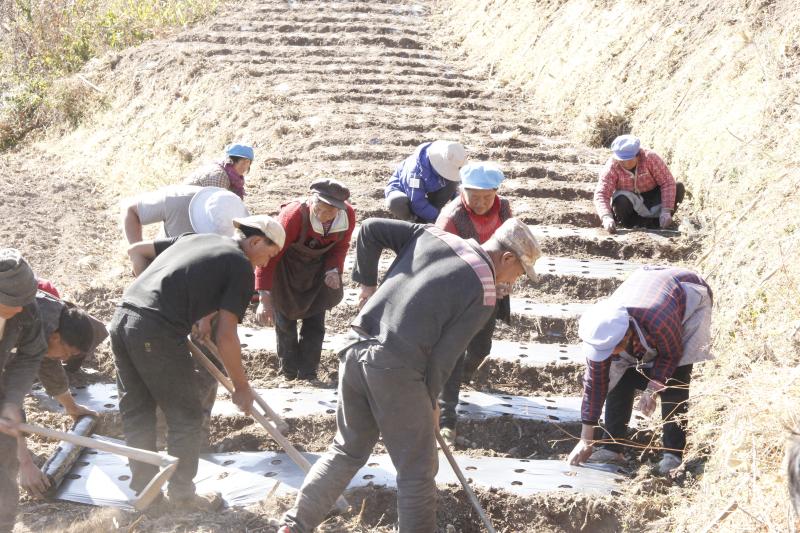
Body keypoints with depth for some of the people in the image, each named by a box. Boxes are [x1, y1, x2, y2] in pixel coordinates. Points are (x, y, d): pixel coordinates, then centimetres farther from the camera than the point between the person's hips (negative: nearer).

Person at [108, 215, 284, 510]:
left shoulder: (194, 239, 22)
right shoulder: (241, 268, 2)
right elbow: (225, 337, -5)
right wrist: (242, 387, 6)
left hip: (122, 317, 8)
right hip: (157, 333, -8)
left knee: (137, 412, 18)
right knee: (185, 416, 9)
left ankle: (144, 486, 28)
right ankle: (182, 493, 18)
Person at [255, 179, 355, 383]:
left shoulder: (348, 215, -25)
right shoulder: (293, 215, -40)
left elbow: (341, 245, -3)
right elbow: (269, 255, -39)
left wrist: (334, 269, -22)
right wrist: (264, 299, -43)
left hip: (318, 268, 4)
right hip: (286, 268, -3)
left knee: (315, 322, 3)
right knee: (285, 320, 4)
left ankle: (308, 373, 15)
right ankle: (289, 372, 22)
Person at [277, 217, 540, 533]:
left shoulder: (431, 235, 12)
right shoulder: (484, 293, -4)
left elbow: (371, 229, 13)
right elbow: (444, 355, -5)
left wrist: (367, 281, 23)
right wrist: (430, 402, 10)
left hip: (357, 351, 7)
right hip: (396, 368, -7)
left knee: (347, 450, 22)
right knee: (417, 471, 7)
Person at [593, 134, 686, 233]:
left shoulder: (649, 157, -24)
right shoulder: (612, 167, -25)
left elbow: (667, 182, -24)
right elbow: (601, 194, -31)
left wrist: (666, 211, -33)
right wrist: (606, 217, -50)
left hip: (652, 196, 1)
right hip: (631, 200, -1)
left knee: (679, 188, -23)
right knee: (620, 202, -35)